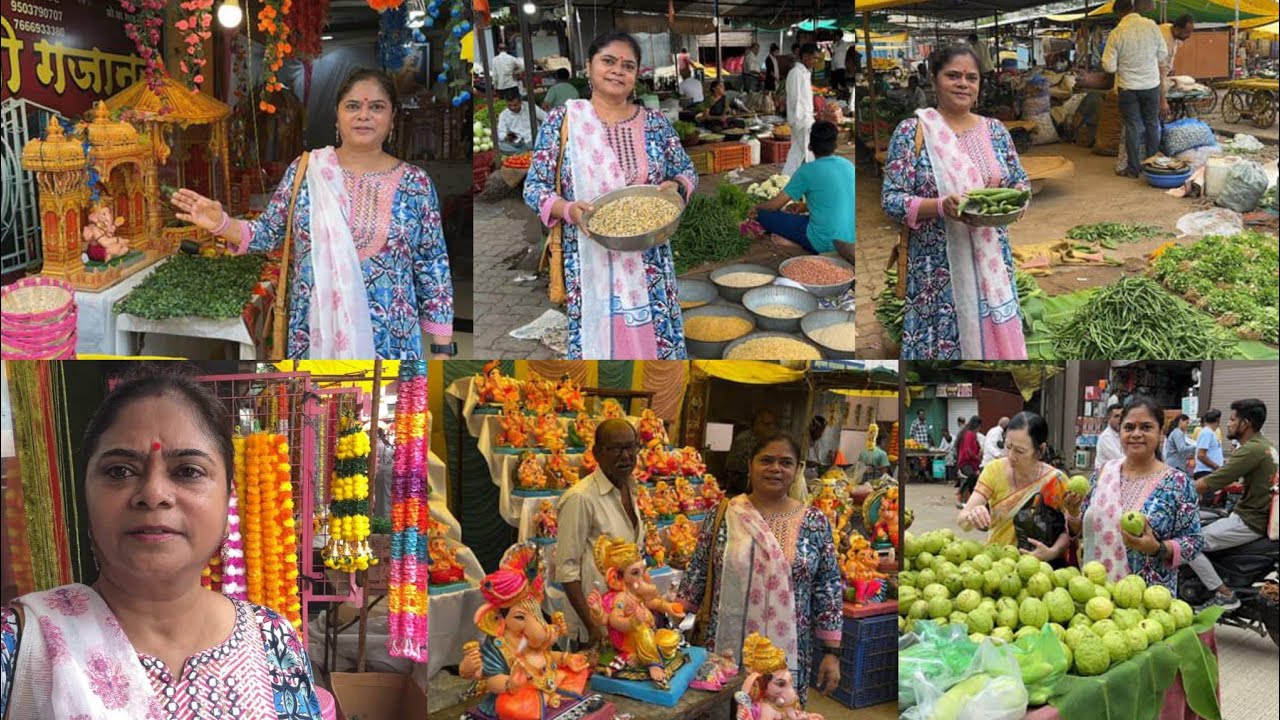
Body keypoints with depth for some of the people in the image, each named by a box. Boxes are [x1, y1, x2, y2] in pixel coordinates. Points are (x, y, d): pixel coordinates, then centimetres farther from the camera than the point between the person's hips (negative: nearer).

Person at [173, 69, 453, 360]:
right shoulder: (305, 170, 2)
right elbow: (271, 233, 8)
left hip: (390, 340, -1)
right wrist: (222, 224, -12)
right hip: (314, 333, 1)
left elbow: (433, 266, -1)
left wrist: (443, 347, -3)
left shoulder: (416, 183, -2)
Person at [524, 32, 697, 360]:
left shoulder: (655, 123, 6)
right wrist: (569, 210, -20)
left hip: (648, 266, 2)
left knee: (653, 337, 4)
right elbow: (534, 187, -1)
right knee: (594, 339, 0)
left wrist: (676, 186, -9)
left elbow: (687, 171, 15)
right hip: (588, 265, -2)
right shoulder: (563, 120, -1)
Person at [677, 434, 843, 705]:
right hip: (726, 647, 0)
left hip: (787, 652, 0)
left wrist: (832, 653, -3)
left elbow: (828, 589, 0)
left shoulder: (815, 522, -1)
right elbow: (697, 573, 4)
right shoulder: (723, 514, -1)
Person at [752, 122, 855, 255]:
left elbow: (775, 205, -1)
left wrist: (756, 208, 20)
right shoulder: (848, 165, 7)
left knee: (764, 214, 3)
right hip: (851, 240, 6)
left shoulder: (807, 171, -9)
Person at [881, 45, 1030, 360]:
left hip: (992, 261, 4)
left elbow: (1022, 183, 15)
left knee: (996, 336, 6)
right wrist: (941, 206, -24)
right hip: (940, 268, -4)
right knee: (944, 341, -3)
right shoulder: (912, 131, -4)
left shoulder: (995, 130, 9)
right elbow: (892, 199, -8)